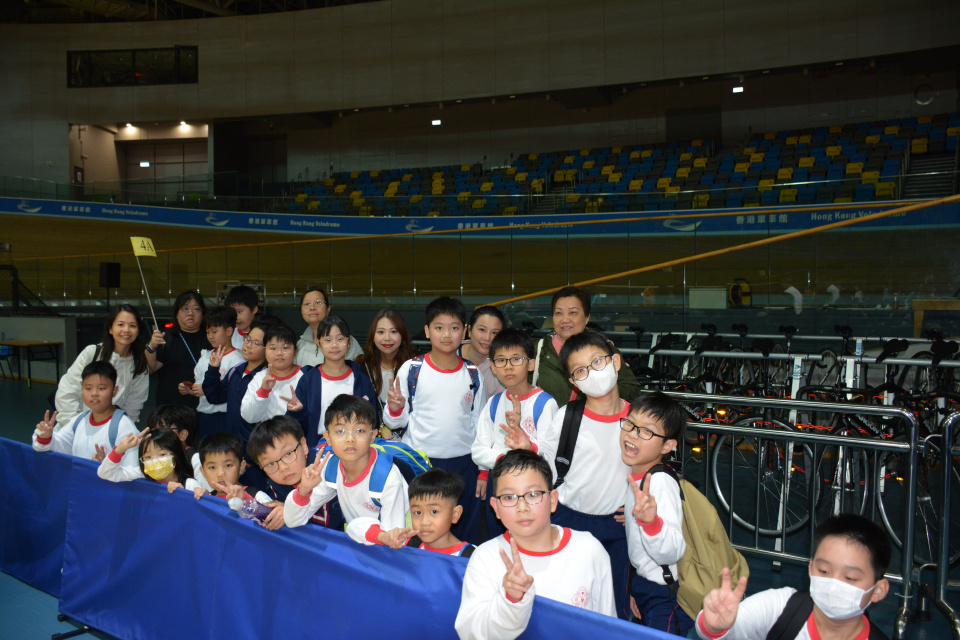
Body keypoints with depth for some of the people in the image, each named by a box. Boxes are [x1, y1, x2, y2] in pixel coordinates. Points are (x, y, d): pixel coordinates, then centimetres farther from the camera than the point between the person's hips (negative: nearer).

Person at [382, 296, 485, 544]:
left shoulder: (473, 374, 4)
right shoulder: (411, 370, -2)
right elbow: (395, 422, 2)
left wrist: (481, 471, 12)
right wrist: (395, 409, -20)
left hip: (463, 463, 2)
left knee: (466, 536, 9)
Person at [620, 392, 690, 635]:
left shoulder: (661, 482, -24)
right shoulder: (635, 475, 4)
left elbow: (672, 551, -34)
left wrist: (651, 521, -52)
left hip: (665, 597, -9)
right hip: (643, 583, 9)